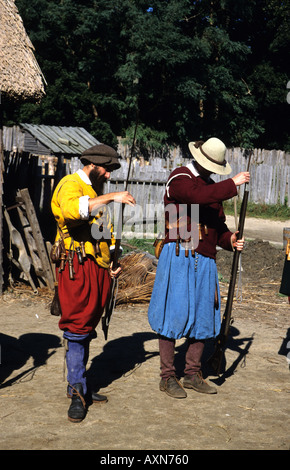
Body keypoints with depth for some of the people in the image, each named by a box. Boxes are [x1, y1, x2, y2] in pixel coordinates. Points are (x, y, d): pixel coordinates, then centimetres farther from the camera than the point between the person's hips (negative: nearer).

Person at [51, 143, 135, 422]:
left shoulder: (97, 192, 22)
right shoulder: (70, 185, -6)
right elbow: (72, 210, -30)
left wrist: (112, 263, 21)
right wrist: (110, 197, -30)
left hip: (99, 267, 9)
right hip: (77, 267, -8)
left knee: (87, 329, 11)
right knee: (77, 329, -9)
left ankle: (79, 387, 18)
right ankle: (77, 393, -5)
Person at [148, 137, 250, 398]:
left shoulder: (213, 187, 21)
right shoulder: (179, 178, -4)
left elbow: (217, 223, 23)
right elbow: (198, 196, -25)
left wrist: (229, 240, 4)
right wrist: (233, 184, -20)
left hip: (205, 259, 8)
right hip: (180, 257, -7)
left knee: (203, 315, 10)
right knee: (174, 315, -4)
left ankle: (192, 374, 22)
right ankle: (167, 377, 7)